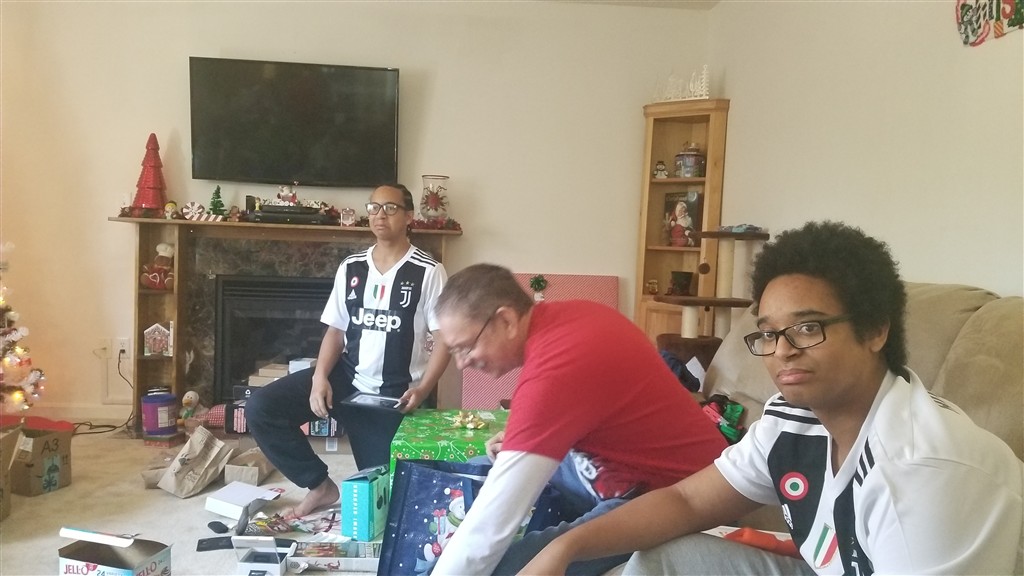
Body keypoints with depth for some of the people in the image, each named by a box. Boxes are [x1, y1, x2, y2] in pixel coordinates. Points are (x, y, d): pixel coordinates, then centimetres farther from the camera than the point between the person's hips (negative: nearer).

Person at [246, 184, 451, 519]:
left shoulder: (428, 272, -9)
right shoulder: (350, 268, 6)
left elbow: (445, 336, -9)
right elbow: (336, 330, 8)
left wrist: (422, 389, -21)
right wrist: (320, 376, -10)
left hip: (394, 394, -4)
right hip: (346, 378, 4)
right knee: (260, 408, -13)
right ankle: (320, 485, 1)